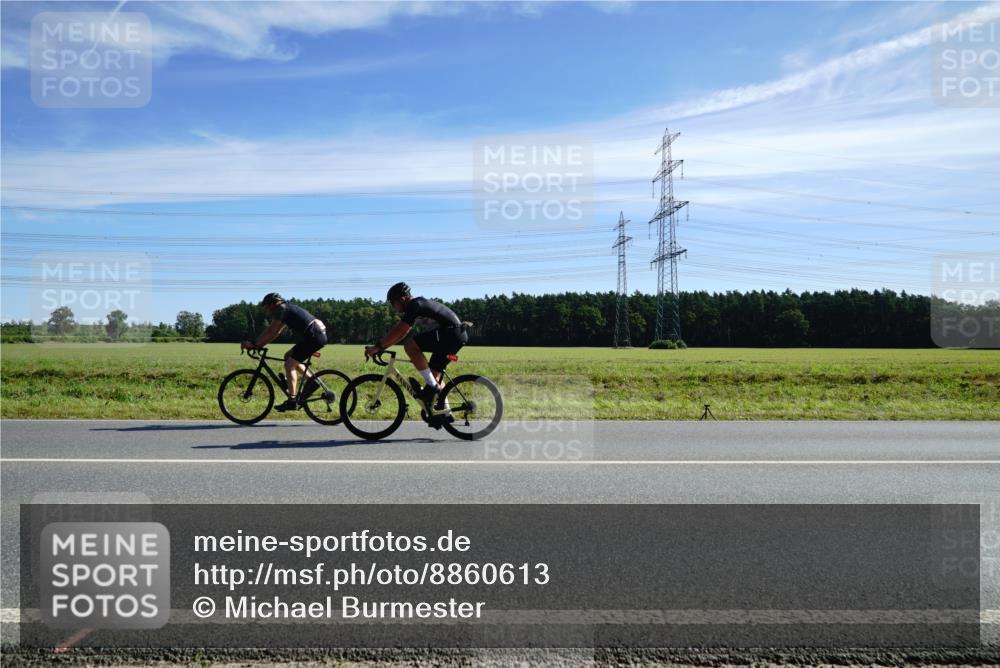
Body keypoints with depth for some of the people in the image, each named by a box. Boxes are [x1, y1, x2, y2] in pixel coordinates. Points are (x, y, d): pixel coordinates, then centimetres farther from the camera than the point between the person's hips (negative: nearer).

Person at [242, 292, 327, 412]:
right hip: (319, 334, 10)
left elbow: (271, 331, -9)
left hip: (314, 336, -10)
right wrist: (259, 345, 17)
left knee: (289, 364, -7)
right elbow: (275, 333, 23)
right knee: (288, 356, 20)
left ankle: (292, 401, -9)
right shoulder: (286, 309, 23)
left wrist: (253, 343, -5)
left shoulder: (281, 308, -4)